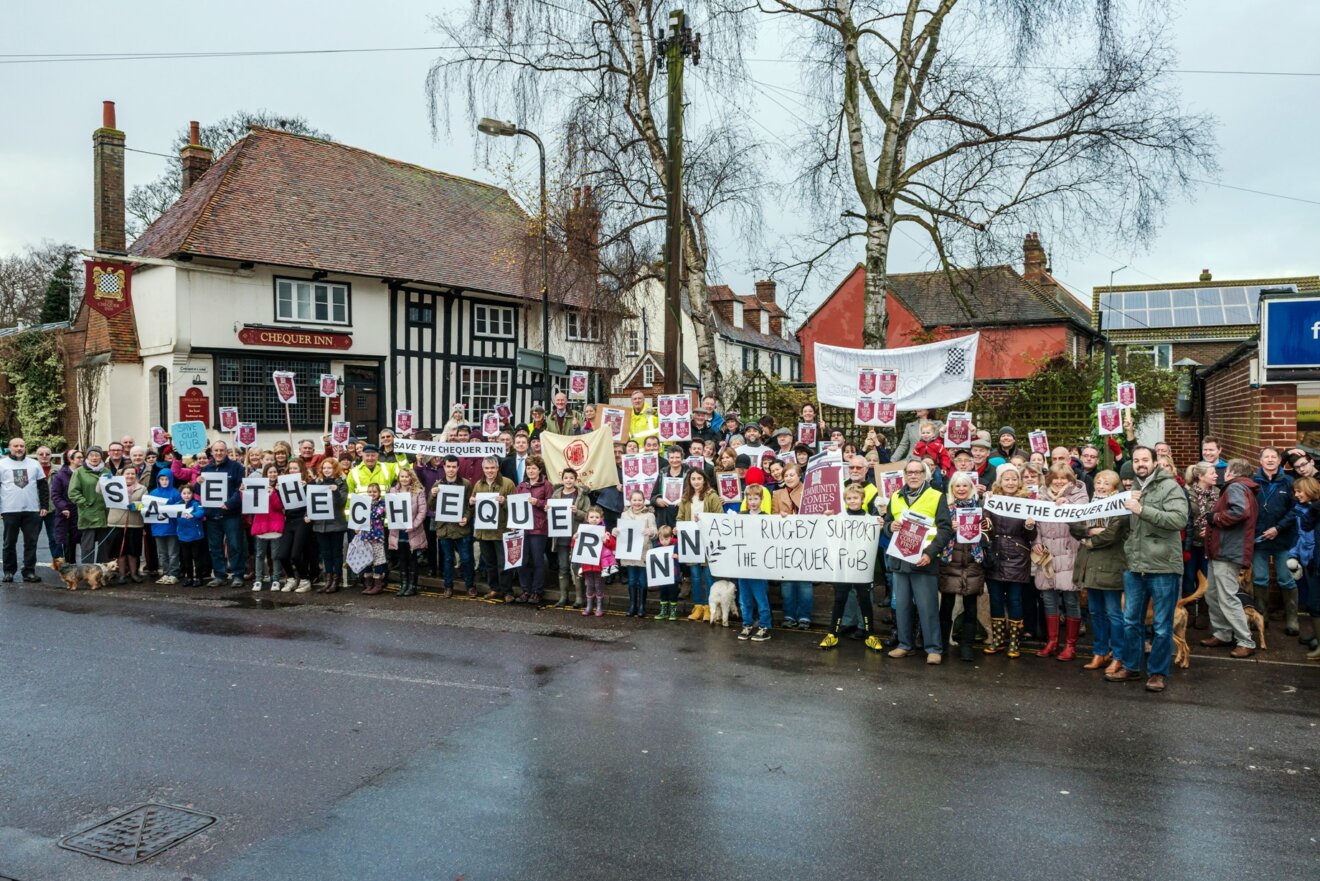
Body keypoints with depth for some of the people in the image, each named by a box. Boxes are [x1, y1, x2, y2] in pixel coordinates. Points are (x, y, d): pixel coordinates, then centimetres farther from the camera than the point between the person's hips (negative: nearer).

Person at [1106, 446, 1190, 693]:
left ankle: (1158, 672, 17)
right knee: (1131, 621, 14)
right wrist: (1126, 506, 3)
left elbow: (1179, 519, -23)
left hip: (1163, 567, -6)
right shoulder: (1132, 489, 14)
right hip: (1134, 566, 7)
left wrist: (1142, 510, -25)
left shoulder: (1170, 487, -8)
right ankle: (1130, 667, 27)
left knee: (1162, 626, 5)